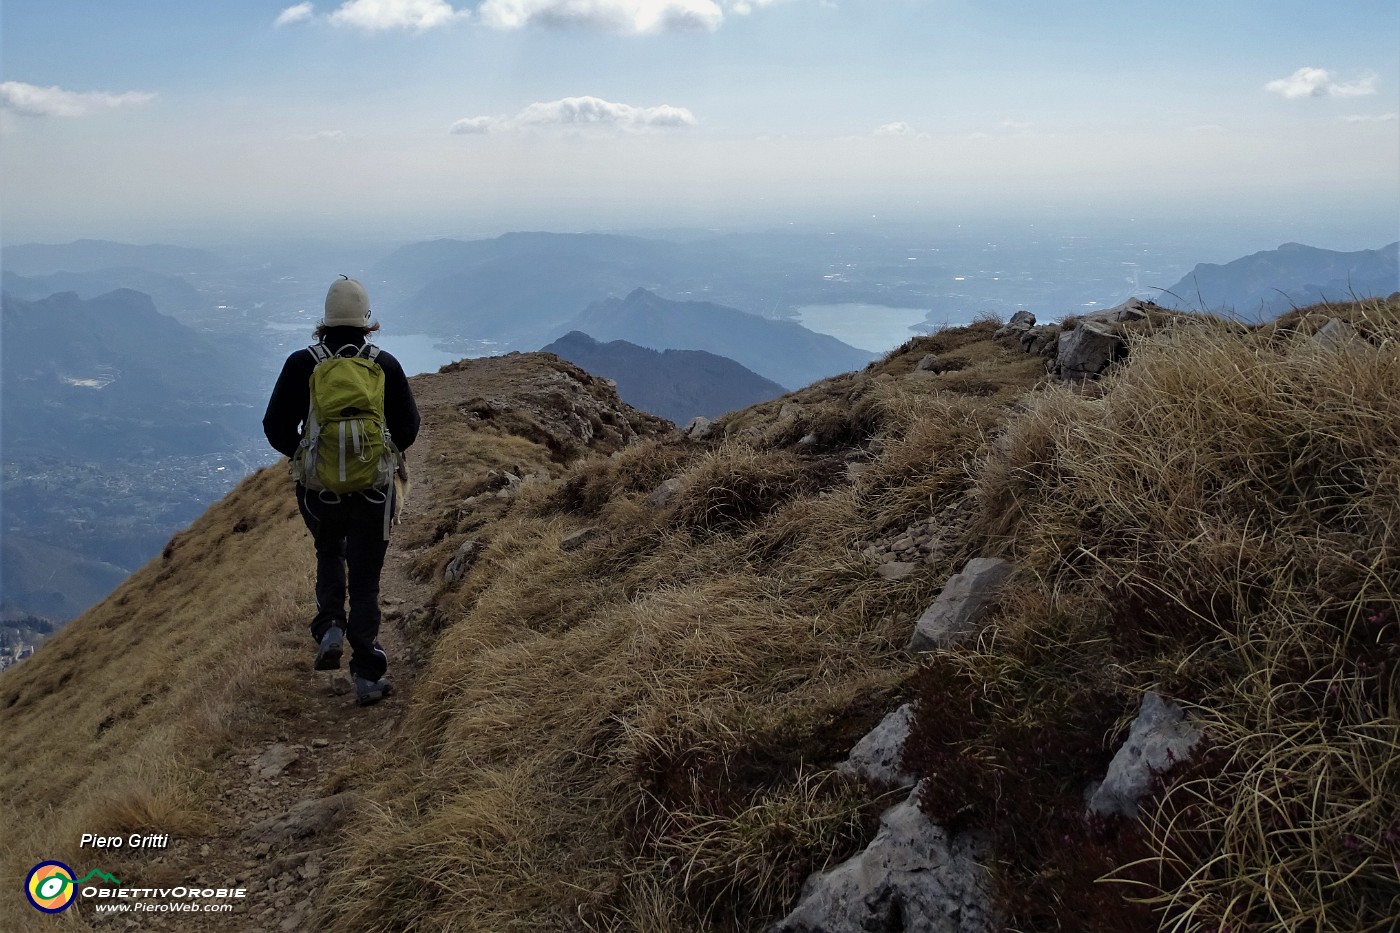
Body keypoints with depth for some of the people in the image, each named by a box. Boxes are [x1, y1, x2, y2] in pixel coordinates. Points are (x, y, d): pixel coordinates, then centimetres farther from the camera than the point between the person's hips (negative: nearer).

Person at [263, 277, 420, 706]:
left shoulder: (302, 364, -4)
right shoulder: (385, 365, -3)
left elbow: (275, 427, -3)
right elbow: (407, 428, 2)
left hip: (318, 487, 1)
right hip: (374, 488, 0)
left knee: (329, 554, 29)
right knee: (365, 577, 8)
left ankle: (330, 630, 10)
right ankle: (369, 676, 6)